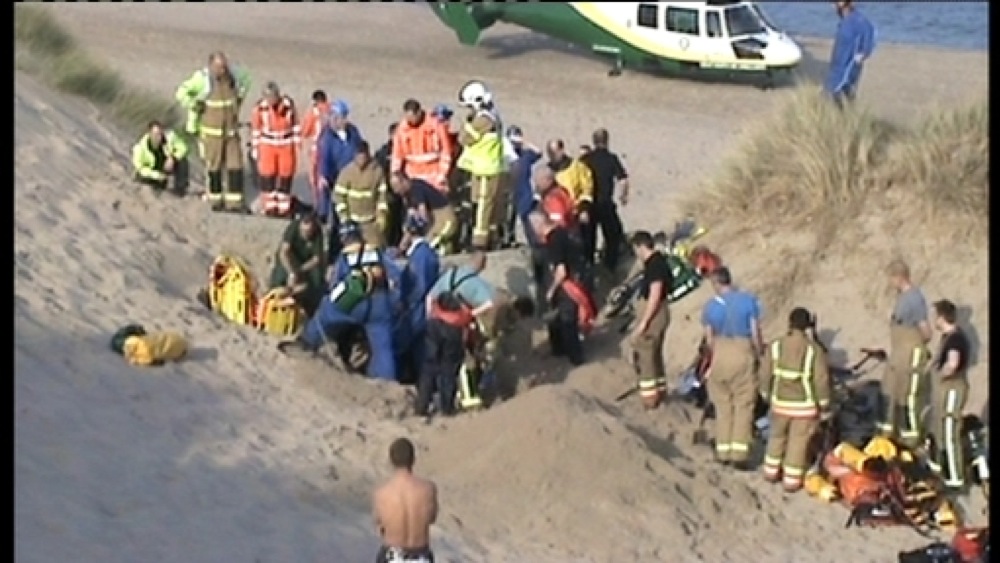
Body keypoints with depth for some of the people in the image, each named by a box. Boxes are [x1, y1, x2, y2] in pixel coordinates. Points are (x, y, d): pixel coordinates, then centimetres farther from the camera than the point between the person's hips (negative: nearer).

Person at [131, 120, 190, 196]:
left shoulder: (169, 136, -30)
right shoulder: (140, 147, -31)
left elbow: (182, 148, -15)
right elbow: (138, 167, -20)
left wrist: (172, 159, -34)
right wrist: (156, 175, -32)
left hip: (168, 166, 0)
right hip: (153, 171, 0)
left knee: (182, 158, -28)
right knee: (140, 177, -28)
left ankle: (180, 187, -8)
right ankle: (160, 184, 7)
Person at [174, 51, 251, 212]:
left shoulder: (232, 74, -6)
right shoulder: (203, 79, -19)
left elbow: (245, 78, 18)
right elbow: (182, 94, -13)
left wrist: (239, 98, 10)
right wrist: (196, 108, -11)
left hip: (231, 130, 4)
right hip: (212, 132, -4)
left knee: (236, 164, -1)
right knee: (214, 166, 8)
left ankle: (234, 202, 2)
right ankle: (215, 200, 23)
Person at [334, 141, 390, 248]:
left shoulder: (377, 171, -6)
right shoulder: (347, 172, -8)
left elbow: (383, 194, 0)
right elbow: (339, 195, -4)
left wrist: (382, 215, -4)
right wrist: (344, 216, -8)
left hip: (372, 220, 0)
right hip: (352, 220, 0)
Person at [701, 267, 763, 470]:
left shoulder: (711, 306, 0)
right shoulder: (749, 300, -4)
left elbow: (709, 340, 3)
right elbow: (756, 333, -4)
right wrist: (759, 354, 9)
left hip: (720, 354, 2)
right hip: (743, 353, -2)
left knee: (723, 405, 14)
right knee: (743, 405, 3)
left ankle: (723, 451, 16)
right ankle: (740, 453, -3)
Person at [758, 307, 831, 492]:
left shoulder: (775, 347, -8)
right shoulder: (815, 350, -16)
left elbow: (765, 374, -2)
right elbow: (822, 380, -13)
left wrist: (767, 395, 15)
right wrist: (824, 406, -2)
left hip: (780, 402, 3)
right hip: (805, 405, -3)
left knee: (777, 436, 23)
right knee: (798, 442, 8)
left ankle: (772, 472, 34)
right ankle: (792, 480, 13)